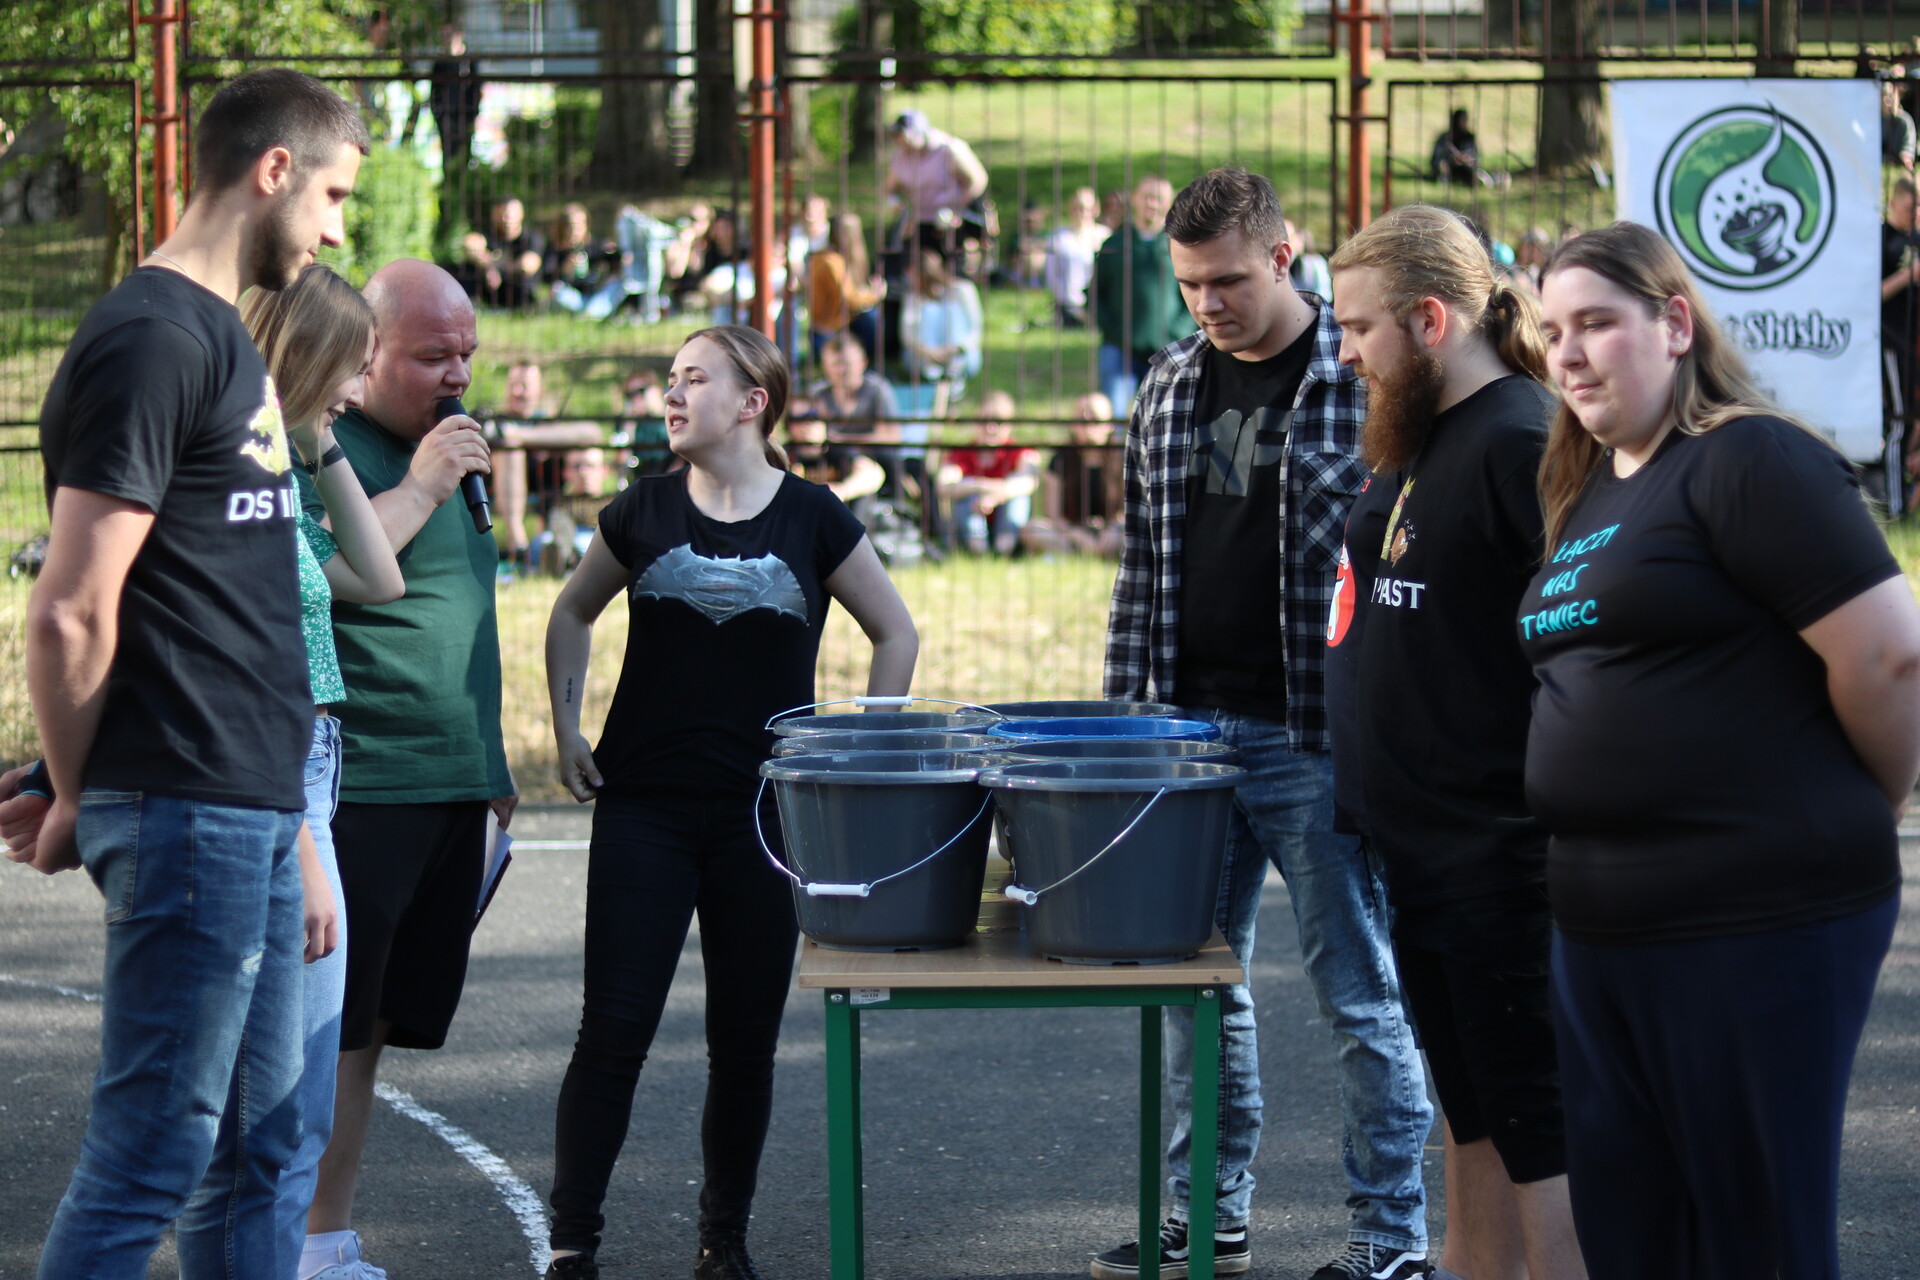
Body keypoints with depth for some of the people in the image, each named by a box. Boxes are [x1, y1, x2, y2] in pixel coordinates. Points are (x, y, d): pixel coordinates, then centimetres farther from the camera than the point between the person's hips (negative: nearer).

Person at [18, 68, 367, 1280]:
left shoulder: (223, 336, 17)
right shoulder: (152, 340, -14)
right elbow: (72, 612, -17)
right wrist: (76, 804, -5)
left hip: (251, 810, 10)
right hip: (189, 812, -10)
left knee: (256, 1145, 13)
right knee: (152, 1158, -7)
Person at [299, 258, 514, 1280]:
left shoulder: (444, 448, 19)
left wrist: (490, 765, 26)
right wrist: (419, 487, -21)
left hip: (451, 791, 8)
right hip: (356, 791, -8)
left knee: (374, 1029, 11)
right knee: (330, 1033, -8)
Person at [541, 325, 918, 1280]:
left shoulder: (812, 520, 0)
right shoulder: (644, 511, 3)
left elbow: (895, 635, 9)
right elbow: (573, 614, 19)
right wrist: (566, 729, 9)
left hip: (765, 814, 0)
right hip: (643, 812, 0)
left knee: (746, 1040, 6)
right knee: (613, 1031, -5)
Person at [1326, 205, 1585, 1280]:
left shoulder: (1522, 443, -18)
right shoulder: (1414, 438, 12)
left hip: (1500, 856, -10)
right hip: (1420, 845, 10)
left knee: (1534, 1124, -4)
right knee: (1471, 1112, 18)